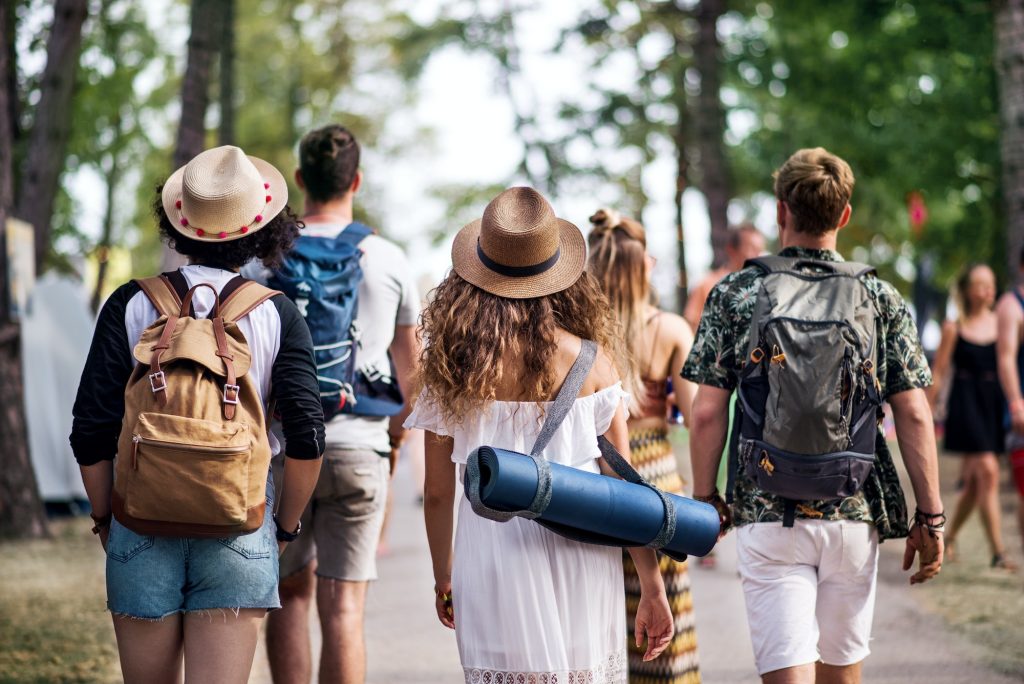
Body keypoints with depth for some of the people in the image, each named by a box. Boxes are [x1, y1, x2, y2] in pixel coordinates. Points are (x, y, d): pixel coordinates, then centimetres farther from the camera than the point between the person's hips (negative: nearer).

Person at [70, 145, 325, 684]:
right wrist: (284, 525, 7)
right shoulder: (276, 314, -1)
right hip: (239, 528, -1)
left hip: (143, 523, 1)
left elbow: (90, 435, -3)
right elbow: (306, 437, -8)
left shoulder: (132, 305, -1)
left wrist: (104, 519, 11)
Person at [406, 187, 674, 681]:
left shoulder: (452, 362, -2)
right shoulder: (590, 358, -3)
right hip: (580, 548, 0)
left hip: (492, 549, 0)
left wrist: (443, 575, 18)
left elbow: (437, 492, 3)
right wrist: (652, 587, 5)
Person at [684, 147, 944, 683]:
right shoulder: (881, 298, 2)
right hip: (855, 515, 2)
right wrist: (931, 517, 5)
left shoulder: (734, 295, -2)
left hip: (767, 517, -2)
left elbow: (707, 413, -4)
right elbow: (914, 415, 0)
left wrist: (705, 500, 8)